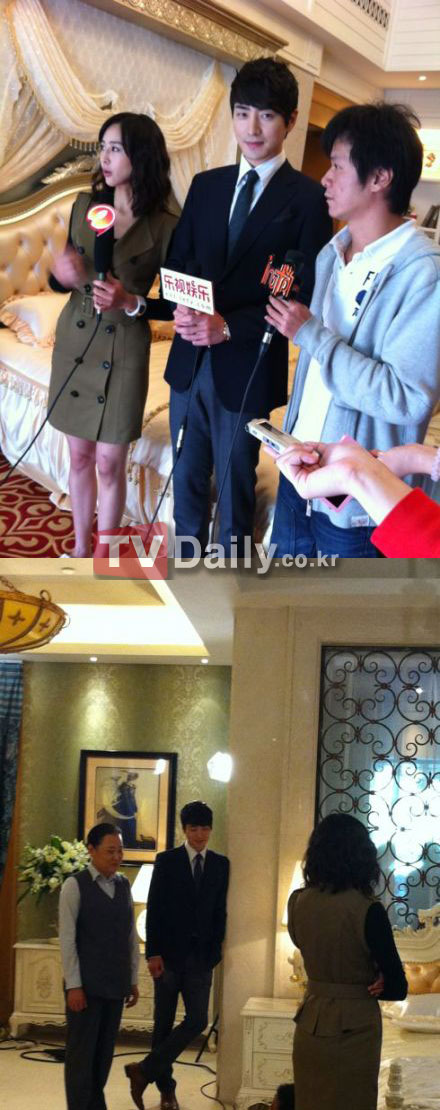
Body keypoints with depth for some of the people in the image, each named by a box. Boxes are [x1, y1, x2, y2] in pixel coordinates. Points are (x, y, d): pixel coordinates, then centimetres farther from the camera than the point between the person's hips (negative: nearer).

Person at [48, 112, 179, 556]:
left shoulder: (166, 225, -12)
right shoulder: (85, 205, 1)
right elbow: (63, 277, 10)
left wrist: (131, 303, -25)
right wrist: (64, 275, -13)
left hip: (123, 354, -4)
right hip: (73, 343, 4)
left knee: (109, 464, 4)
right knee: (80, 456, 14)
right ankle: (80, 548, 29)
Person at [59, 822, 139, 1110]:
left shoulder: (124, 886, 10)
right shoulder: (75, 885, -6)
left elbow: (131, 936, 13)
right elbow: (67, 938, -9)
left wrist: (133, 979, 11)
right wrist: (73, 985, -13)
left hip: (116, 984, 5)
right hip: (86, 985, -5)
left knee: (105, 1052, 9)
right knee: (81, 1052, -1)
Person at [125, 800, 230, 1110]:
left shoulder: (220, 864, 8)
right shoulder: (166, 861, 0)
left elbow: (220, 911, 9)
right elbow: (154, 910, -2)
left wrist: (215, 951, 1)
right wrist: (153, 953, -9)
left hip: (201, 957, 2)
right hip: (169, 955, -2)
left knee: (197, 1020, -8)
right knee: (164, 1023, 4)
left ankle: (145, 1071, 0)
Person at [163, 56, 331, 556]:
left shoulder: (307, 198, -9)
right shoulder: (206, 185, 9)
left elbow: (305, 295, -13)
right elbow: (175, 261, 10)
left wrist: (229, 326, -21)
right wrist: (180, 309, -12)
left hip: (248, 370, -5)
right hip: (189, 361, 5)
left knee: (235, 492, 8)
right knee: (187, 483, 15)